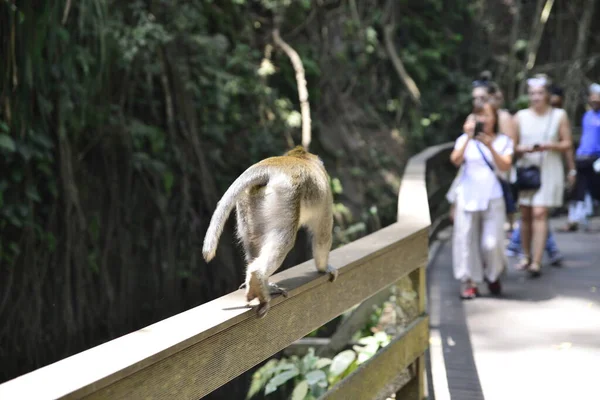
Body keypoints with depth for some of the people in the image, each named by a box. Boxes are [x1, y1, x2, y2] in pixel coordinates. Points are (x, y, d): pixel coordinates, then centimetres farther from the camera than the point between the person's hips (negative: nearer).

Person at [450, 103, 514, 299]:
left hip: (492, 198, 0)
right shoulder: (465, 140, 6)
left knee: (491, 243, -5)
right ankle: (469, 283, 6)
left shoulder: (503, 141, 8)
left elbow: (505, 166, -6)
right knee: (467, 240, -2)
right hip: (468, 196, 0)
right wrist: (468, 138, -18)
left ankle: (493, 275, 23)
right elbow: (455, 160, -10)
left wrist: (490, 146, -17)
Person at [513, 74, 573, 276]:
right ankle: (526, 255, 22)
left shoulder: (559, 115, 3)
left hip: (548, 170, -2)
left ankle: (536, 262, -14)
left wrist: (548, 146, -14)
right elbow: (512, 145, 6)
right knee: (525, 214, 6)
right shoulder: (520, 116, 6)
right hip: (525, 167, 2)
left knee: (539, 213, -12)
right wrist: (524, 149, -15)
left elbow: (567, 144, 3)